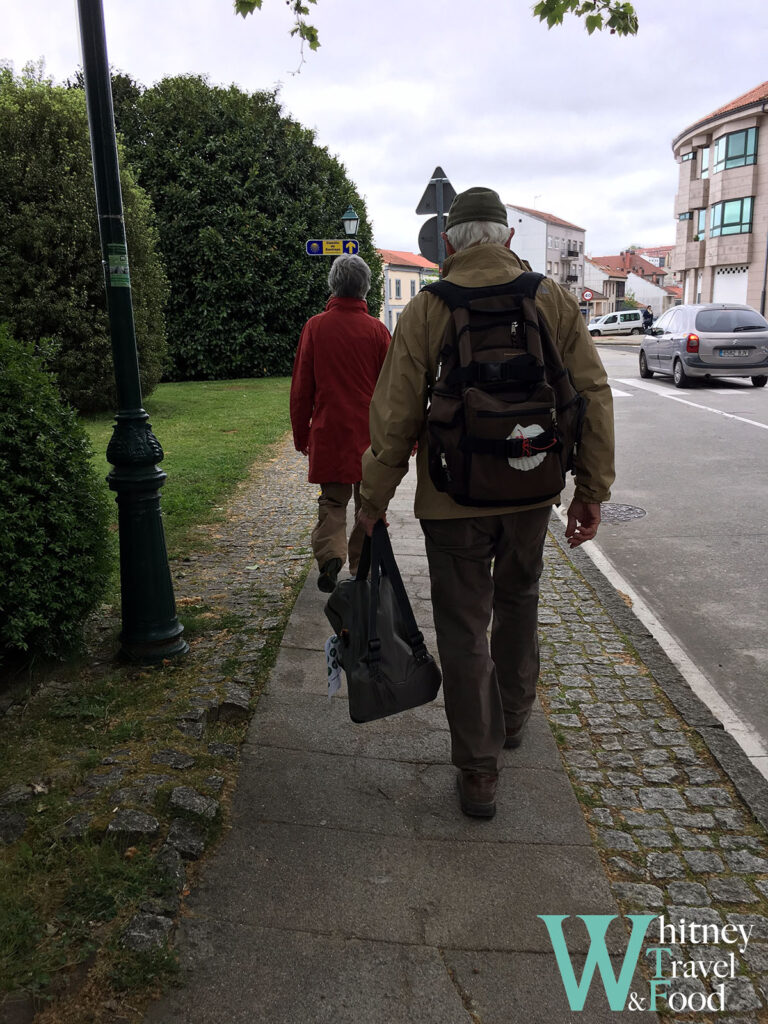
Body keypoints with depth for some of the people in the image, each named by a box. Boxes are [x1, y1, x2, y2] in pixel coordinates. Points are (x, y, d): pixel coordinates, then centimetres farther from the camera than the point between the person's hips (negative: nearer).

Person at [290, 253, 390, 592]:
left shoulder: (315, 327, -2)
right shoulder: (377, 330, -4)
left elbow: (301, 388, 1)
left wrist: (301, 434, 10)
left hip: (328, 431, 0)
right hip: (370, 433, 0)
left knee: (332, 501, 11)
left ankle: (330, 554, -8)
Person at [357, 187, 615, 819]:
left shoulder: (426, 310, -7)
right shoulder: (555, 300, 0)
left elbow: (395, 417, -9)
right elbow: (593, 395, -2)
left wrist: (373, 503, 1)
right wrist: (593, 490, 5)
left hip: (453, 499, -3)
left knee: (464, 629, 8)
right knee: (518, 603, 25)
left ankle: (479, 773, 17)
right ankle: (514, 716, 44)